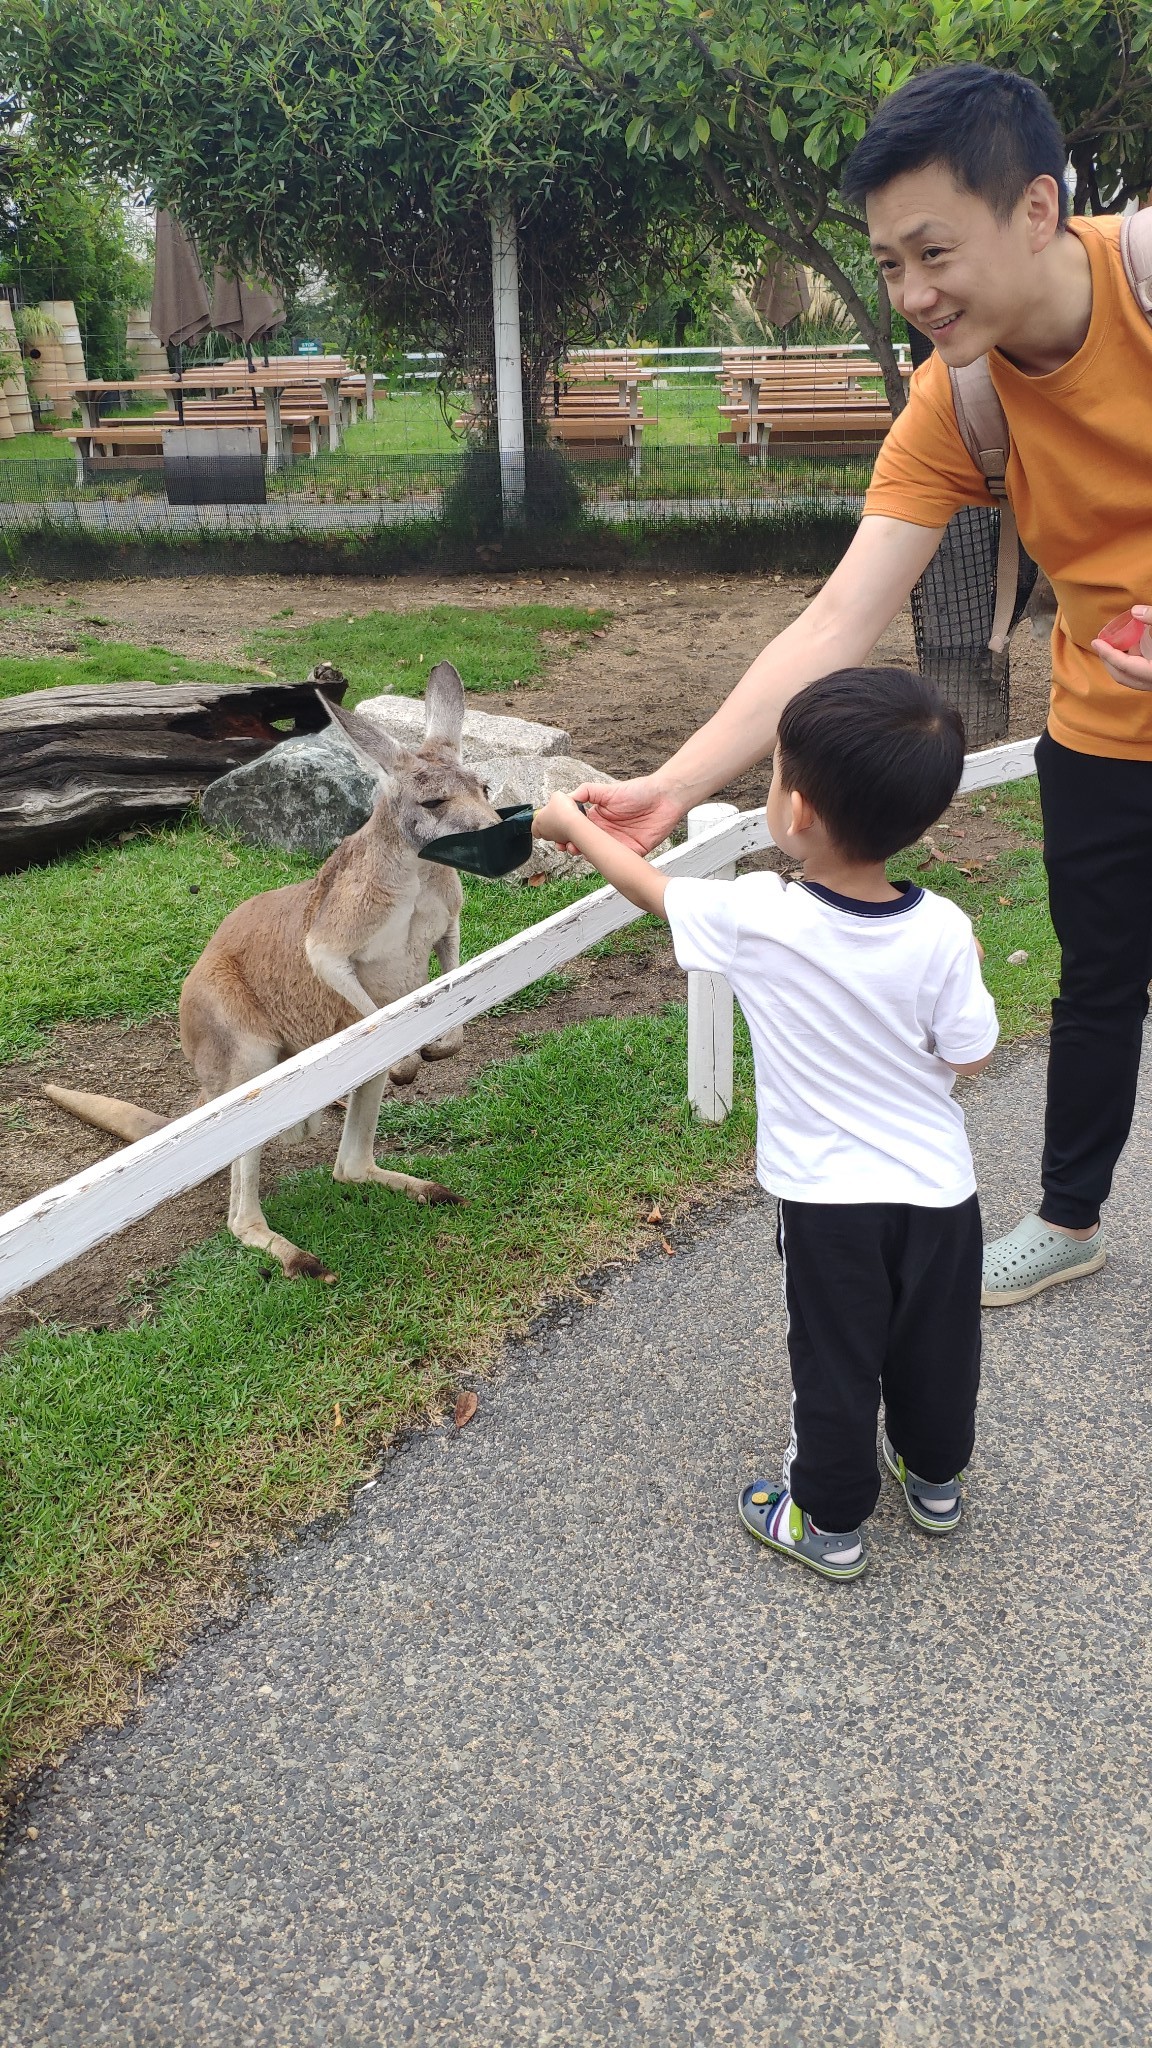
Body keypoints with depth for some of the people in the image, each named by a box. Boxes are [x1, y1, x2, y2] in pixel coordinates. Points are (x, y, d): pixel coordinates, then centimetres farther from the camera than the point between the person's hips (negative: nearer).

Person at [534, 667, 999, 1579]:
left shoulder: (755, 919, -22)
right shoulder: (943, 931, -18)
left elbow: (650, 885, -4)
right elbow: (970, 1056, -8)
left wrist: (572, 822, 13)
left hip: (828, 1198, -2)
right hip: (939, 1188, 3)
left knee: (835, 1362, 16)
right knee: (937, 1346, 23)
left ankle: (831, 1522, 34)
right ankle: (935, 1477, 47)